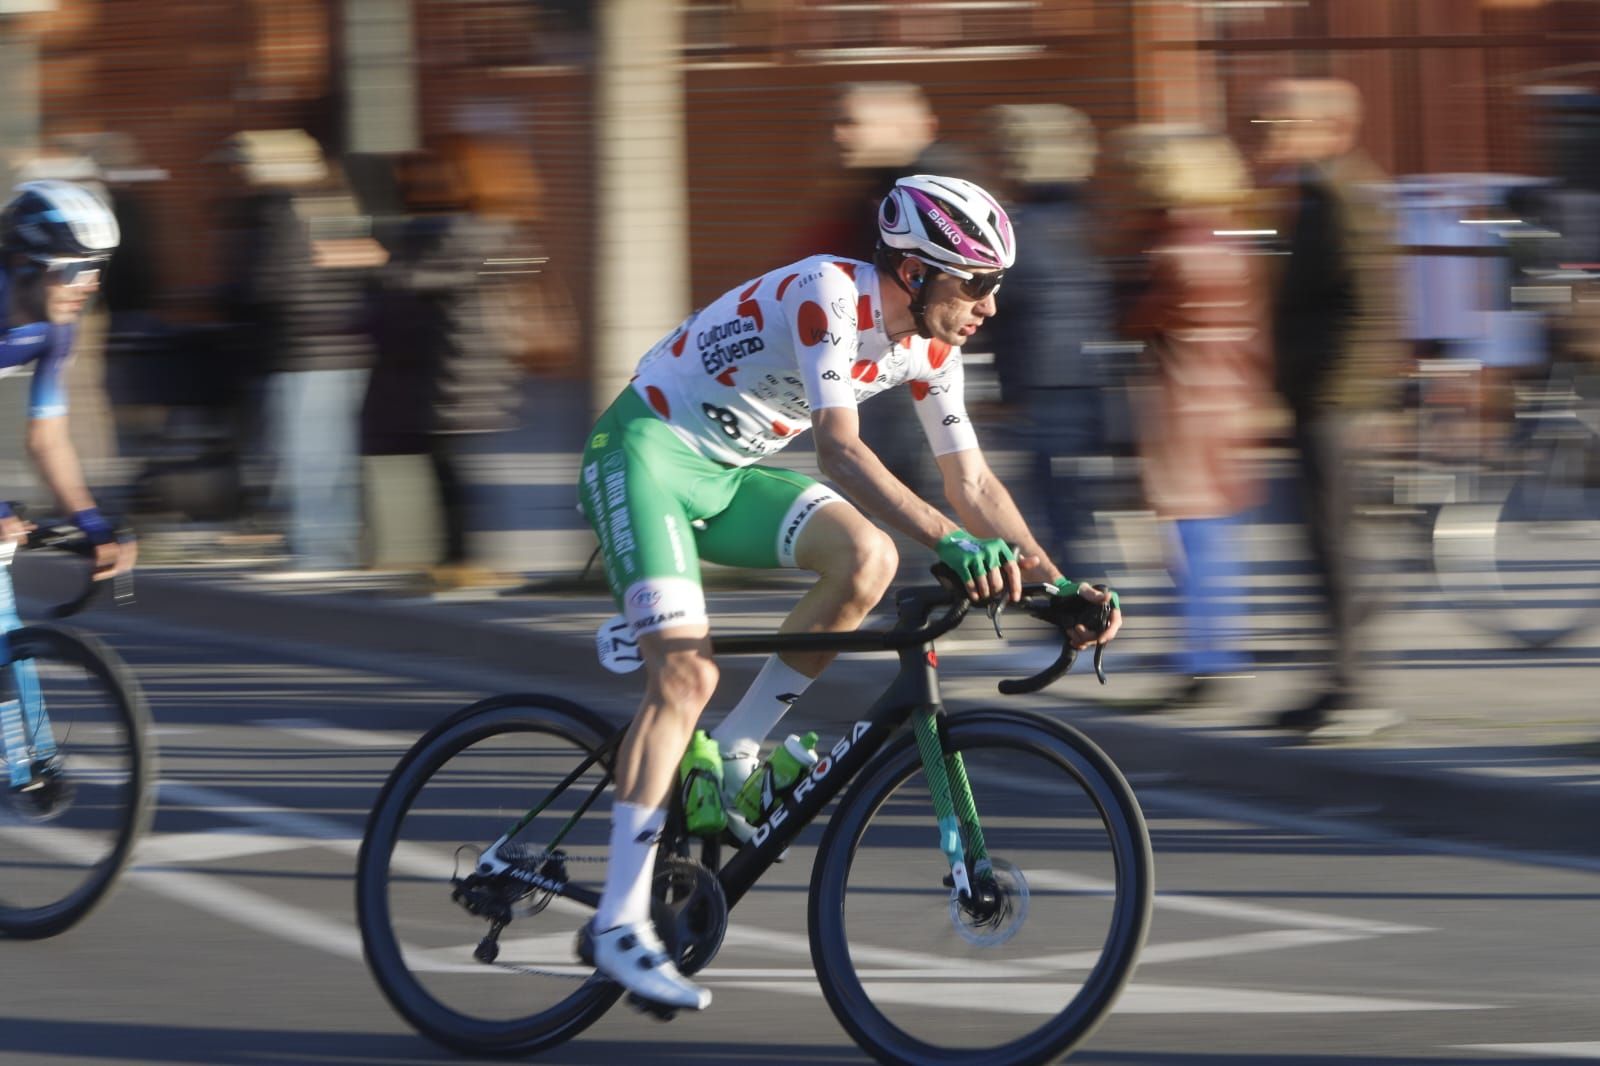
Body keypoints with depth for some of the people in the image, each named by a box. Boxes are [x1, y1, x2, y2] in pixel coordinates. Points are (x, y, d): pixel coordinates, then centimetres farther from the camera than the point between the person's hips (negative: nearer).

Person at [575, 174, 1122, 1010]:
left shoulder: (931, 347, -1)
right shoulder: (829, 296, -27)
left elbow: (971, 482, 5)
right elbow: (840, 448, -37)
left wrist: (1057, 583, -6)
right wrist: (952, 543, -47)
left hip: (730, 472, 8)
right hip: (647, 451, -8)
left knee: (867, 558, -15)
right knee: (686, 675, -20)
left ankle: (733, 755, -1)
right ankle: (620, 923, -20)